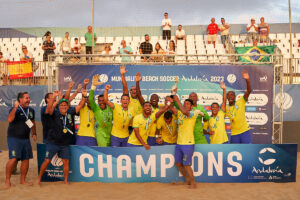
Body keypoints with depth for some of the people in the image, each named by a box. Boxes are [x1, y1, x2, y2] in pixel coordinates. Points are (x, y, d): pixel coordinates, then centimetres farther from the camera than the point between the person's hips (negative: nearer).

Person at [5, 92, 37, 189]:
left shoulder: (31, 110, 11)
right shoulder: (15, 109, -9)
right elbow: (10, 119, -28)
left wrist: (34, 133, 18)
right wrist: (15, 108, -32)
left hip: (25, 139, 6)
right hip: (14, 138, -6)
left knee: (26, 159, 6)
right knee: (13, 159, -14)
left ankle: (23, 180, 20)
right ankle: (7, 180, 1)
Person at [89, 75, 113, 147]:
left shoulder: (110, 108, 6)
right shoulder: (96, 109, -1)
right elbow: (90, 99, -15)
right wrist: (93, 86, -25)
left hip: (110, 134, 3)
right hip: (101, 134, -3)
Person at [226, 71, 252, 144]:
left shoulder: (240, 102, -6)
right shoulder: (226, 108, 3)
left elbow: (249, 91, -20)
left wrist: (247, 80, -34)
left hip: (245, 131, -3)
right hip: (234, 133, 3)